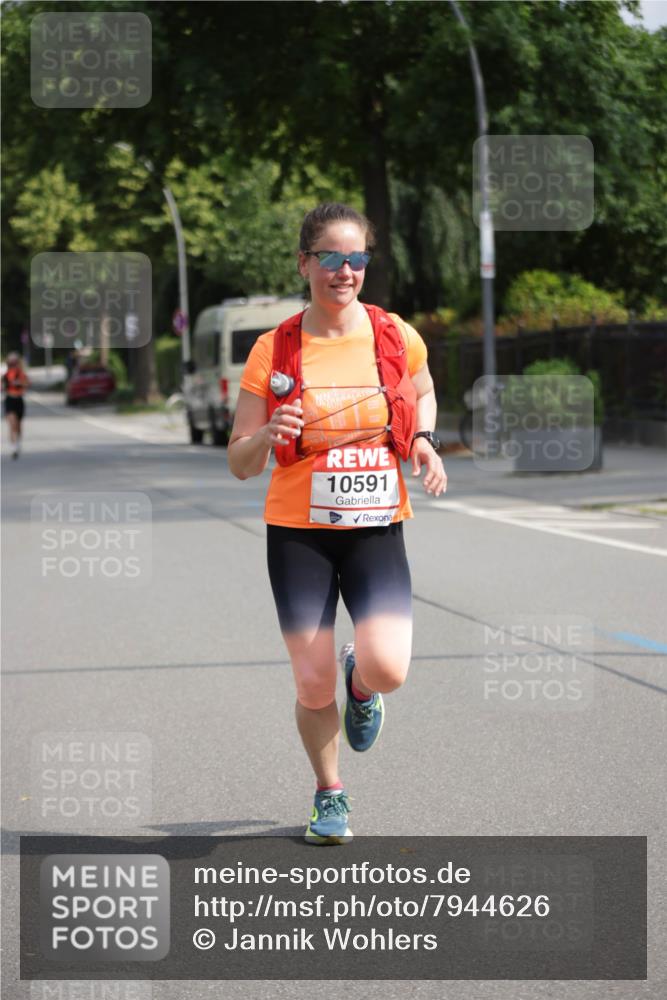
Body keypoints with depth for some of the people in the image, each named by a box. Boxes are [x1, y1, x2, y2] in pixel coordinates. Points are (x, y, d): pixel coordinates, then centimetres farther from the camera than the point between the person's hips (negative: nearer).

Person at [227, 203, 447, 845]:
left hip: (376, 529, 1)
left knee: (387, 669, -18)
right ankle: (329, 794, 28)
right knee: (313, 686, -2)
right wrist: (268, 436, -23)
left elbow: (423, 393, 22)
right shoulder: (273, 351, -5)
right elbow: (239, 464, -1)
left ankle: (360, 681, 22)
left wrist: (424, 443, 2)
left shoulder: (397, 338, -2)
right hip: (298, 532, 0)